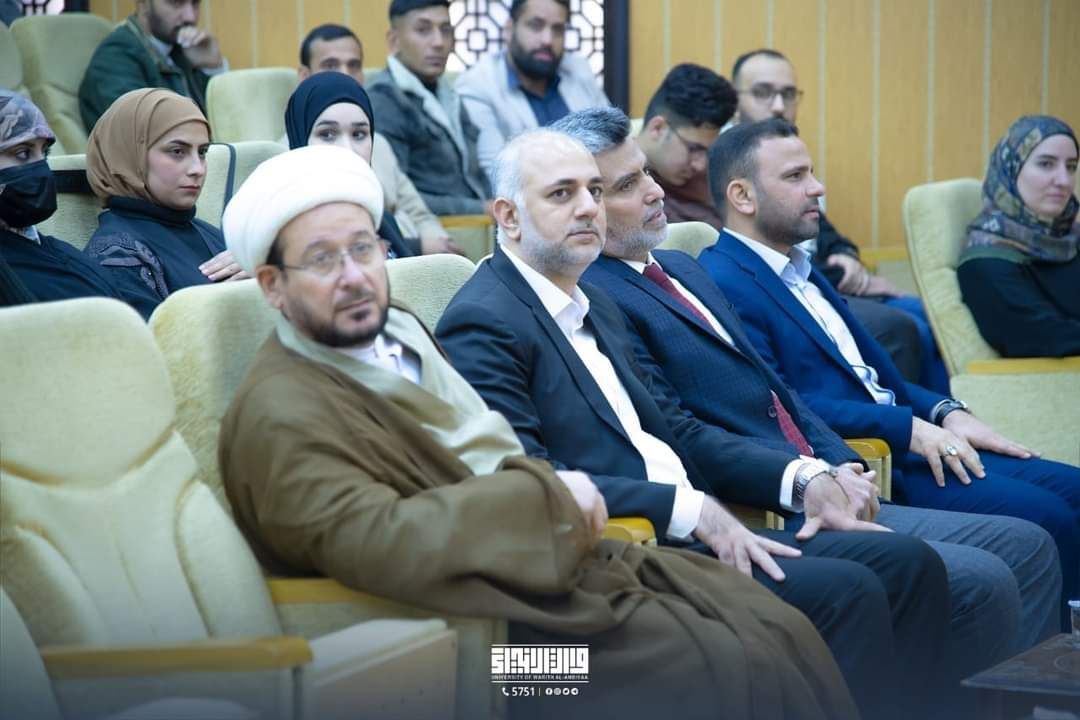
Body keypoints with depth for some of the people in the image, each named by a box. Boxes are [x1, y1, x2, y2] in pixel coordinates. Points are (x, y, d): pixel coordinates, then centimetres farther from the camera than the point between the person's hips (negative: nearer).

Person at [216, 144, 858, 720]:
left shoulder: (399, 329, 14)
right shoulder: (282, 415, -14)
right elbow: (368, 541, -29)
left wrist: (574, 497, 1)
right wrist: (550, 496, -20)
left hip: (568, 555, 9)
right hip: (506, 621, -9)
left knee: (782, 633, -4)